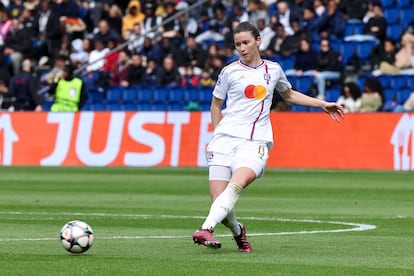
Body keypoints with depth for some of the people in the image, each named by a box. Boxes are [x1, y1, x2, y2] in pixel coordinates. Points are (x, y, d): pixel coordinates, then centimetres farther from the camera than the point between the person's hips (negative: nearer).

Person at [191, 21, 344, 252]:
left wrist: (323, 104, 30)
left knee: (238, 183, -31)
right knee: (219, 201, -12)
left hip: (255, 142, 0)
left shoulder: (273, 69, 13)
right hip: (226, 138, 0)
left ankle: (207, 228, -42)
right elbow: (216, 104, 20)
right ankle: (237, 231, 18)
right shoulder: (230, 71, 7)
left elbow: (289, 95, 33)